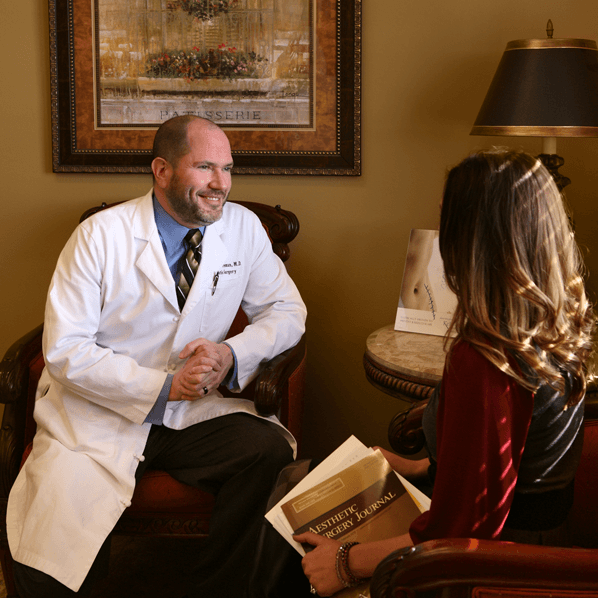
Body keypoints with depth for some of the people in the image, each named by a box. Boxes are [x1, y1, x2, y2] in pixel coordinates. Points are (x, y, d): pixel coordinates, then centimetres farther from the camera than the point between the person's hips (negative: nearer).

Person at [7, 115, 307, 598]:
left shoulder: (244, 228, 1)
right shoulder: (100, 236, -10)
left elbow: (287, 311, 8)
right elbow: (65, 349, -12)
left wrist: (233, 356, -14)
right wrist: (163, 387, -21)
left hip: (194, 413, 4)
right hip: (100, 417, -3)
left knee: (271, 451, -25)